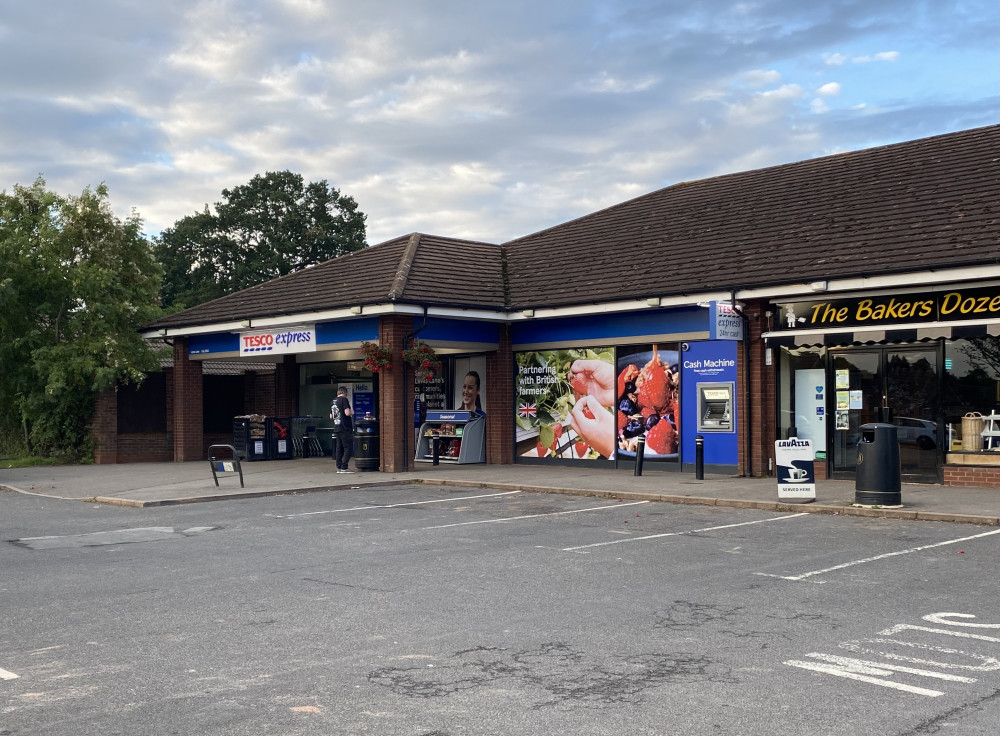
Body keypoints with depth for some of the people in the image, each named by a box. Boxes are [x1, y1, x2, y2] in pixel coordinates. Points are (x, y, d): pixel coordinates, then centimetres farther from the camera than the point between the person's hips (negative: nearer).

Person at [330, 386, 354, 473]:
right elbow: (347, 413, -19)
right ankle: (344, 467, -10)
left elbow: (331, 416, 20)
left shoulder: (333, 402, 14)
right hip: (345, 428, -8)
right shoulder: (344, 400, -10)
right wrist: (352, 412, 1)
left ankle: (339, 467, 10)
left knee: (339, 448, 10)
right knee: (348, 447, -5)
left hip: (336, 429, 8)